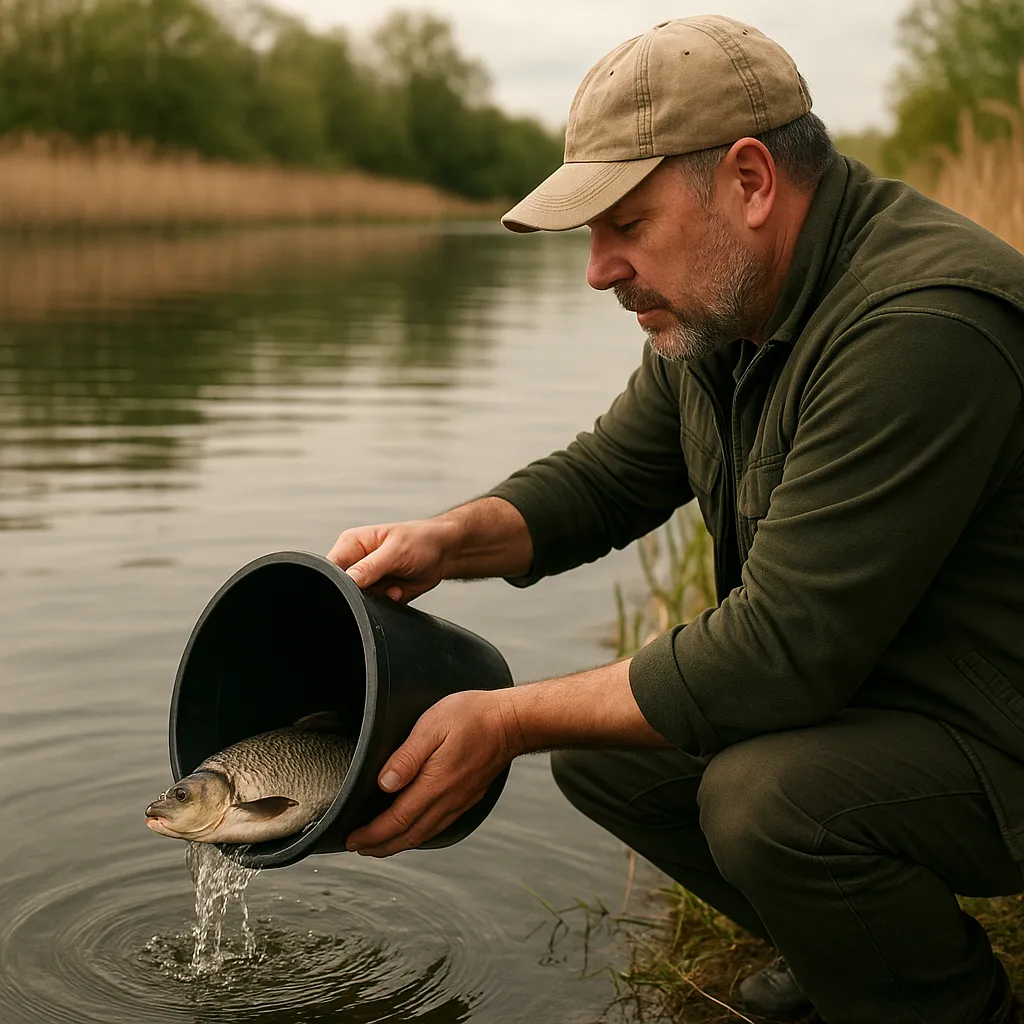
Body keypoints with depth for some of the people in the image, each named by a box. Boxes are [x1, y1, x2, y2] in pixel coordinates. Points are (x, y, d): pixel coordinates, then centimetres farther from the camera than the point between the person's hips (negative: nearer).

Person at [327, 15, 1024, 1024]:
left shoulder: (923, 325, -30)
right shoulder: (720, 307, 1)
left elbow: (783, 647, -31)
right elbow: (604, 477, 10)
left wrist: (509, 720, -26)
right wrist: (448, 540, -11)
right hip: (852, 689, 9)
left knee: (766, 796, -32)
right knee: (600, 747, 3)